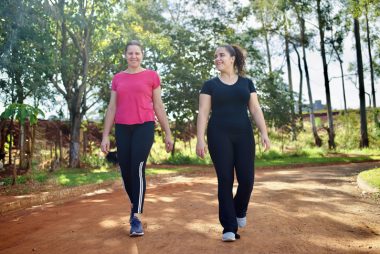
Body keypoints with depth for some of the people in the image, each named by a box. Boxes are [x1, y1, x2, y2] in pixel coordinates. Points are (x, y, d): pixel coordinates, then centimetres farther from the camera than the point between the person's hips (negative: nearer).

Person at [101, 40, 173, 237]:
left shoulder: (151, 76, 4)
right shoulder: (117, 78, 12)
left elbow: (158, 106, 6)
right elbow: (111, 108, 11)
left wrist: (168, 133, 5)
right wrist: (105, 135, 5)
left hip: (144, 127, -3)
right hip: (122, 129, 3)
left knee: (137, 169, -13)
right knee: (125, 171, 7)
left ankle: (137, 218, -6)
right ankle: (134, 205, 34)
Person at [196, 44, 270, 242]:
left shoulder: (247, 83, 12)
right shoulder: (210, 85, 7)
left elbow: (255, 109, 7)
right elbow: (203, 113, 0)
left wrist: (264, 132, -5)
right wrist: (200, 139, -10)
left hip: (244, 136, 2)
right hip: (219, 137, -1)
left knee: (247, 179, -2)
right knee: (225, 180, -3)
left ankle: (240, 211, 30)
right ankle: (229, 227, 4)